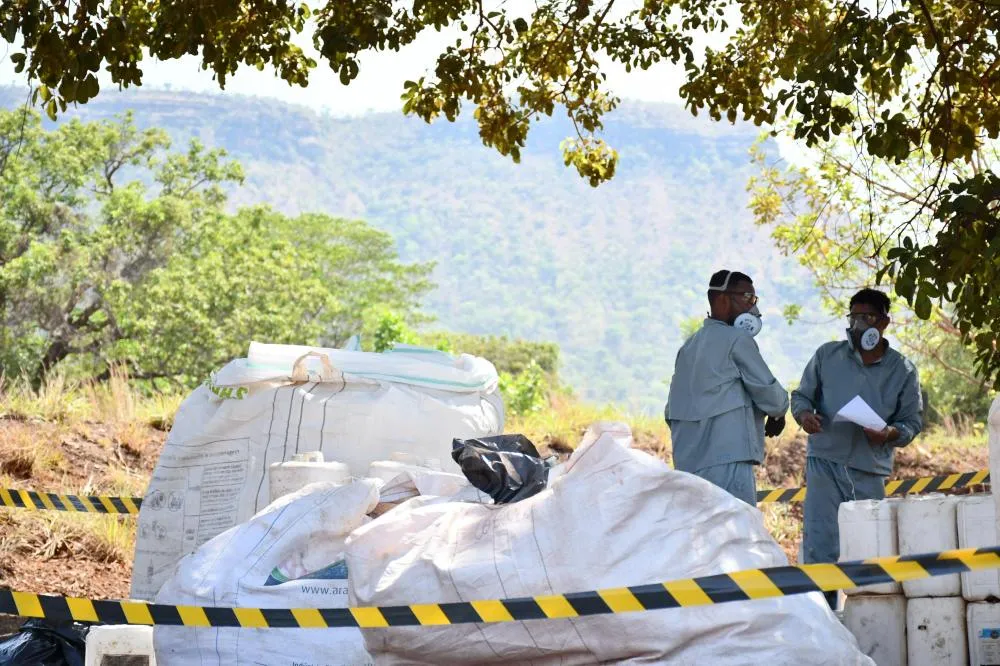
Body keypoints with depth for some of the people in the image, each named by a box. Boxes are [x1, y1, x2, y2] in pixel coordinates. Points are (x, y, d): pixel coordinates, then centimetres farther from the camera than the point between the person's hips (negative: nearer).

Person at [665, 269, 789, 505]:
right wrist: (778, 414, 16)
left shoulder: (689, 345, 19)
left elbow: (670, 412, 19)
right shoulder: (737, 339, -5)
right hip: (727, 463, -8)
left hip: (688, 464, 8)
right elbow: (770, 394, -3)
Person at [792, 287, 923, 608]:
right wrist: (804, 414, -9)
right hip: (825, 463, -1)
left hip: (870, 471, 1)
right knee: (820, 544, -9)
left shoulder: (903, 371, 6)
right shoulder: (827, 355, 7)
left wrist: (889, 434, -13)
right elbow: (801, 395, 14)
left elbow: (913, 421, 8)